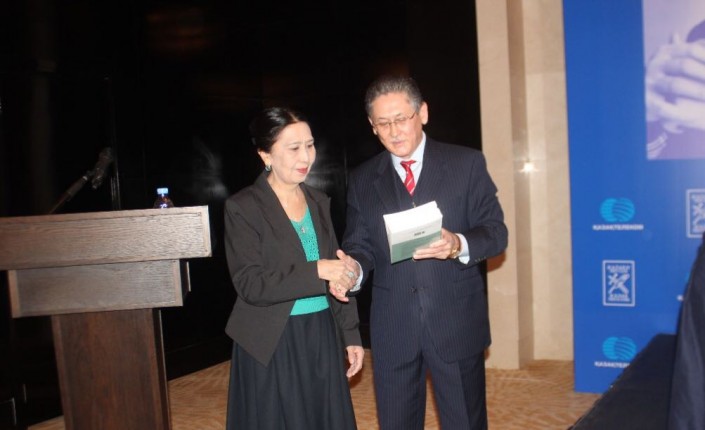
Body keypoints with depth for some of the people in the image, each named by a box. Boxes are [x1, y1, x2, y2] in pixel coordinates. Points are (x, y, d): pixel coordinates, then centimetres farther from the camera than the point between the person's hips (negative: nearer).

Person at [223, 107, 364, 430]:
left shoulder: (319, 201, 7)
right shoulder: (243, 207, -10)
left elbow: (337, 272, 11)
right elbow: (250, 285, -17)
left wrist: (351, 335, 9)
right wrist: (315, 271, -23)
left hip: (322, 337, 5)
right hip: (272, 344, -5)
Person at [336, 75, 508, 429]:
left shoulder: (466, 163, -1)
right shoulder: (362, 179, 7)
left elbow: (496, 231, -4)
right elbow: (360, 244, 5)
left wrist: (459, 245, -25)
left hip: (456, 321, -2)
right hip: (392, 327, 2)